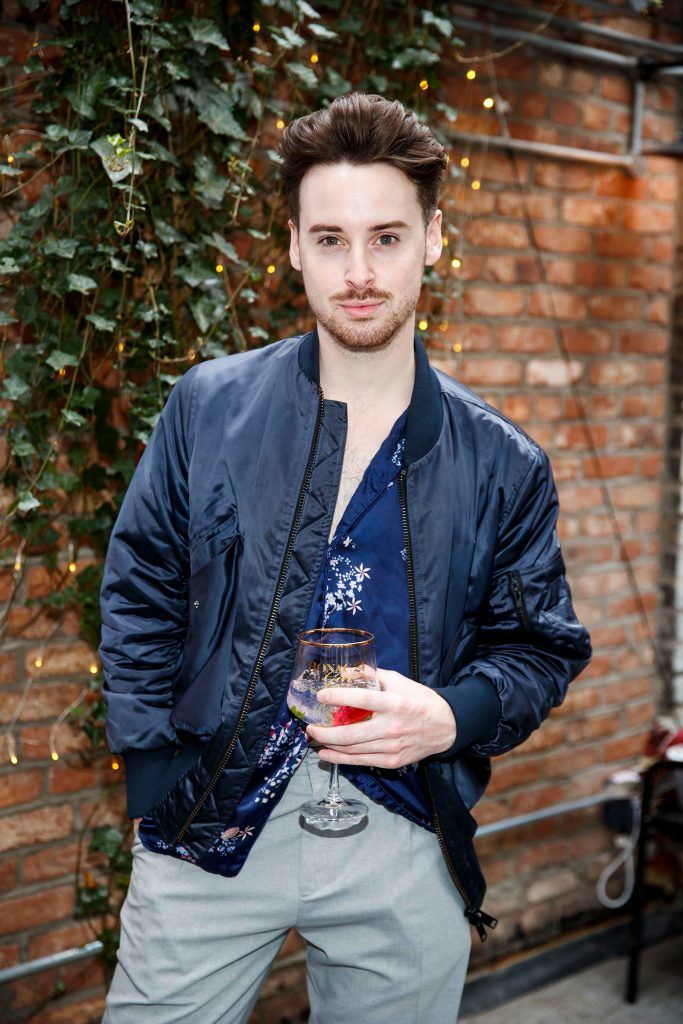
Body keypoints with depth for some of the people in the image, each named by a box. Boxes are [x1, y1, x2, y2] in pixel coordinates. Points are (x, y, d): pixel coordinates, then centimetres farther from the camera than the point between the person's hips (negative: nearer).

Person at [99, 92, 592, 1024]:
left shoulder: (504, 465, 0)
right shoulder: (209, 406, -1)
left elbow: (541, 645, 6)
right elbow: (139, 600, 3)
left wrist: (453, 717, -14)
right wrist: (156, 779, -5)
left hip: (404, 851, 1)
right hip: (208, 836, 0)